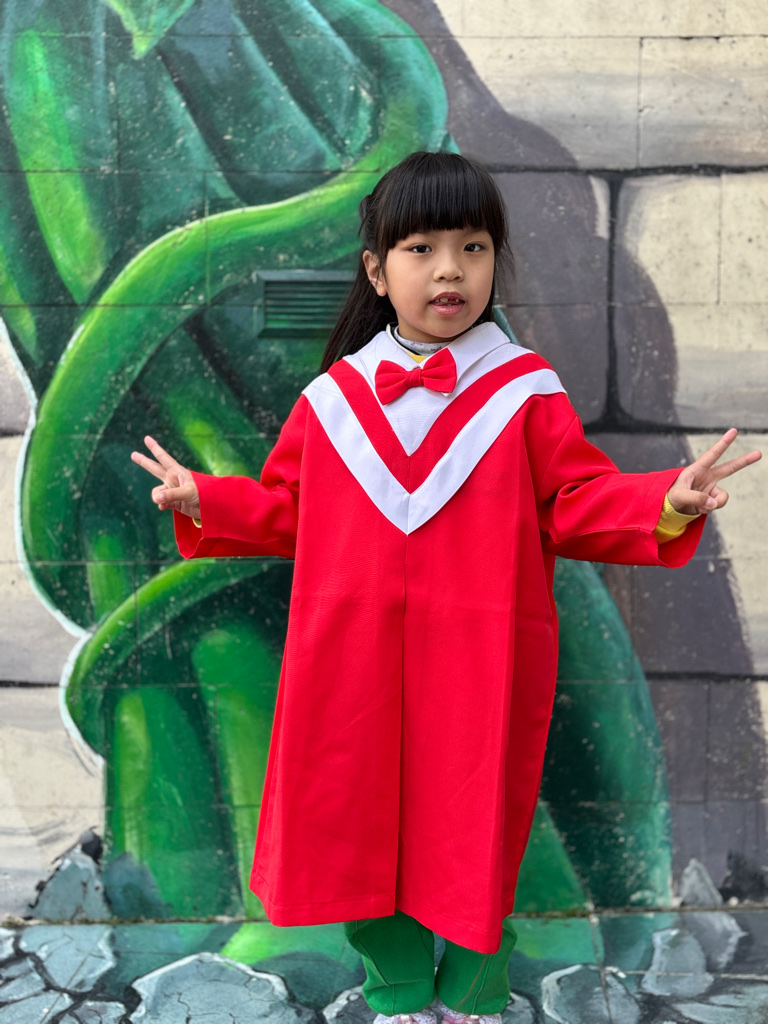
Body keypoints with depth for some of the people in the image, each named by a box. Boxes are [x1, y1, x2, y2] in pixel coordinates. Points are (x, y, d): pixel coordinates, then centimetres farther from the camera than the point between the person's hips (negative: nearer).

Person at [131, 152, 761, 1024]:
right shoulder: (334, 396, 5)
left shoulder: (525, 393, -2)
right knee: (365, 827, 12)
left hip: (477, 671, -2)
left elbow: (578, 503, -4)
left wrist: (666, 504, -19)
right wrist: (205, 500, 3)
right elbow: (288, 509, 13)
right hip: (356, 667, 3)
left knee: (472, 831, 9)